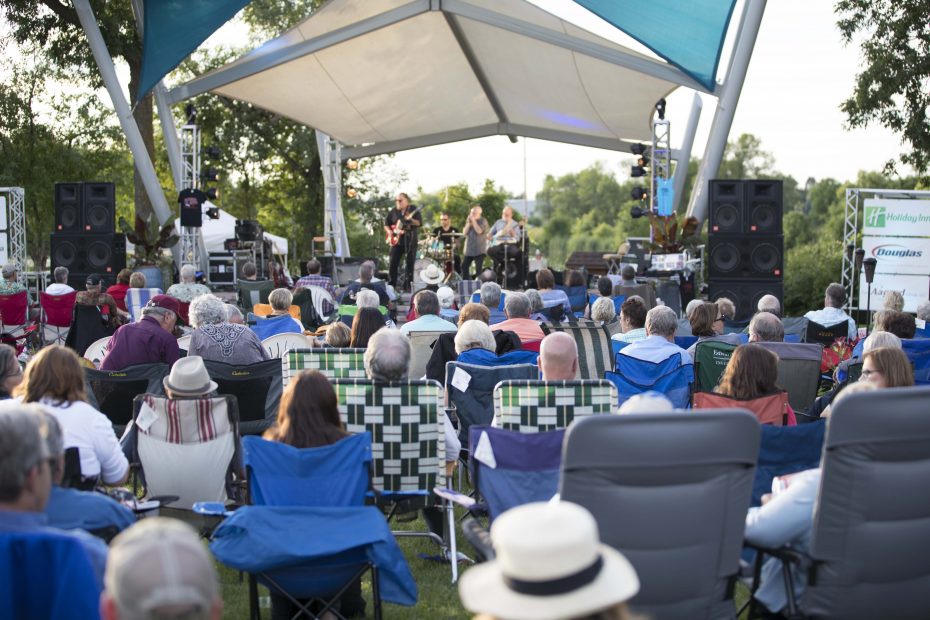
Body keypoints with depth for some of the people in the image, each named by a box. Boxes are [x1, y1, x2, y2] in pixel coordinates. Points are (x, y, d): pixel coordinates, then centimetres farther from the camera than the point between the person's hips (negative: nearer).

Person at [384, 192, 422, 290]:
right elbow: (386, 223, 15)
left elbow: (419, 222, -10)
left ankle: (409, 286, 5)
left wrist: (410, 220, -27)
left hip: (410, 241, -3)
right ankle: (391, 286, 4)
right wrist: (389, 232, -3)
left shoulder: (413, 210, 1)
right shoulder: (393, 211, 11)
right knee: (393, 264, -2)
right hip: (396, 240, 3)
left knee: (409, 264, -1)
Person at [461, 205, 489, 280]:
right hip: (468, 249, 6)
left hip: (479, 250, -6)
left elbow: (479, 231, -19)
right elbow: (465, 232, 4)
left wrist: (473, 221, -12)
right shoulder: (469, 221, 14)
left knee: (478, 269, -8)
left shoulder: (483, 221, -3)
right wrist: (469, 223, -5)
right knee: (464, 266, 7)